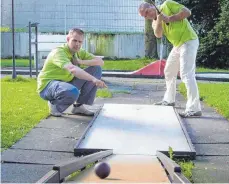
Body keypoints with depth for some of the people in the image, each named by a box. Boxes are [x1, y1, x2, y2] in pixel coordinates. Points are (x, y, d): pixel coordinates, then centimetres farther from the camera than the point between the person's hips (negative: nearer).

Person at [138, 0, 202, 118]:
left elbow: (187, 12, -14)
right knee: (169, 72, 19)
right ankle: (169, 100, 36)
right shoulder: (154, 23, 10)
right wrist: (158, 21, -24)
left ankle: (194, 109, -19)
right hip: (177, 45, 9)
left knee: (186, 74, -17)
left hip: (188, 42, -9)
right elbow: (158, 35, -10)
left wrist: (169, 19, -17)